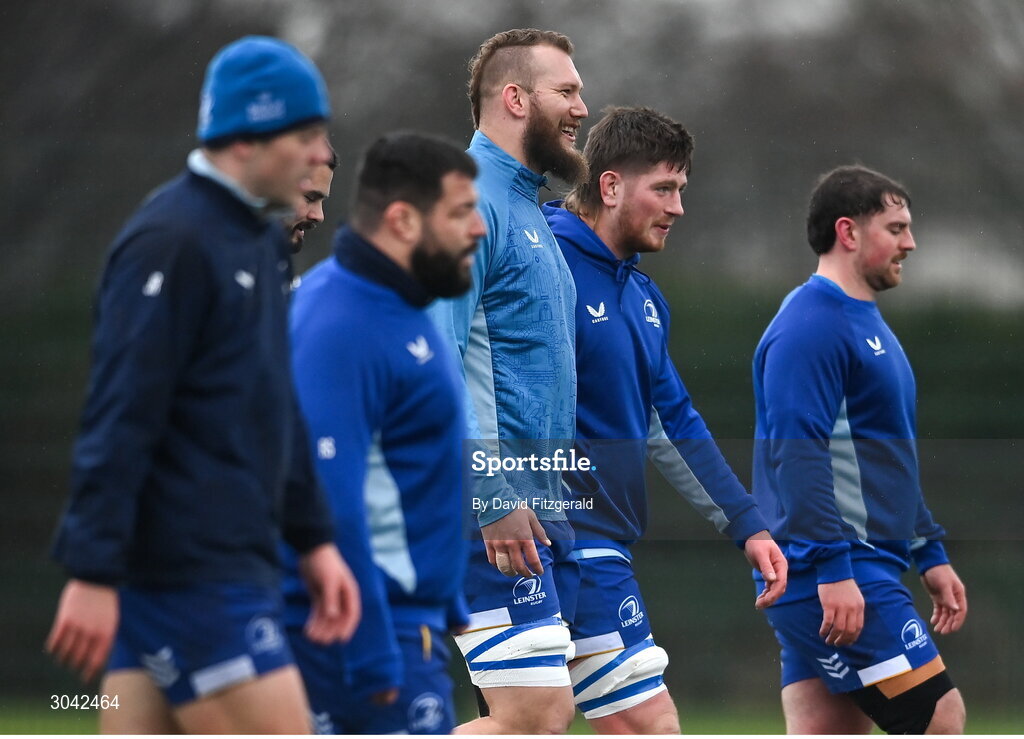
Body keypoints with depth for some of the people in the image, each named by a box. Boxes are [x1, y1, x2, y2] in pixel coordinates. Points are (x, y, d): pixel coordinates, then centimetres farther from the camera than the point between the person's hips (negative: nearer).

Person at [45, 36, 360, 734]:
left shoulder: (261, 241, 16)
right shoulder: (171, 243, -14)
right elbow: (119, 417, -18)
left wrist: (314, 539, 20)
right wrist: (93, 571, -21)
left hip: (232, 564, 9)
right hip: (191, 572, -9)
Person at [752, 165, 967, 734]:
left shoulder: (866, 324, 21)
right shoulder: (810, 325, -12)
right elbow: (797, 455, -20)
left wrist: (930, 554, 28)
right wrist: (832, 570, -25)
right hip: (839, 576, -10)